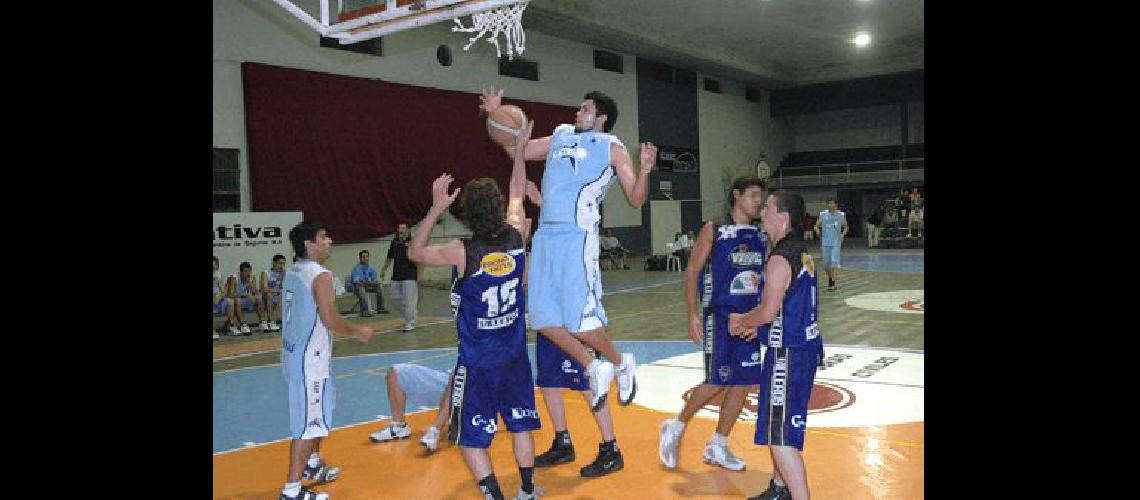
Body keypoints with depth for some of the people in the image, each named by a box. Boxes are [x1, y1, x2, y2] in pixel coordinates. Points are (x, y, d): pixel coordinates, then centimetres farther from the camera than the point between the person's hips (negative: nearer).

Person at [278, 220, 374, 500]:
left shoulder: (292, 273, 11)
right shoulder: (320, 275, -17)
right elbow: (331, 321, -22)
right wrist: (359, 332, -5)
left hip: (293, 353, 10)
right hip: (309, 360, -10)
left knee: (317, 414, 25)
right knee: (309, 423, -3)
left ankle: (313, 464, 41)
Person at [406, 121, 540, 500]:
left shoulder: (462, 252, -20)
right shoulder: (516, 237, -9)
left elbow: (414, 252, -2)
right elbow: (517, 196, 11)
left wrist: (436, 208, -5)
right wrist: (520, 150, 19)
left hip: (477, 361, -5)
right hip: (515, 355, 5)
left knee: (470, 438, 8)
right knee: (520, 424, 20)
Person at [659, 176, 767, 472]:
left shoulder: (760, 236, 11)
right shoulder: (714, 230, -6)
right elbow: (692, 271, -7)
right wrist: (693, 315, -14)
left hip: (751, 318, 6)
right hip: (719, 315, -6)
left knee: (744, 382, 6)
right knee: (717, 382, -9)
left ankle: (717, 447, 19)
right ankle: (676, 427, 15)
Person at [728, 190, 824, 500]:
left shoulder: (780, 259, -19)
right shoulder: (802, 252, 12)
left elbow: (768, 311, -23)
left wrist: (741, 321, -4)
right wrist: (758, 326, 19)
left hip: (788, 354, -11)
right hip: (806, 346, 11)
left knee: (780, 437, -7)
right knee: (777, 428, 24)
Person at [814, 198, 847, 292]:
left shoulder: (841, 214, 1)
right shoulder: (823, 214, 2)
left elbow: (846, 226, 12)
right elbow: (817, 225, 8)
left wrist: (844, 231, -8)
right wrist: (817, 229, -14)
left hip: (836, 242, -2)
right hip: (825, 241, 2)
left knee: (834, 262, -13)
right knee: (826, 264, 9)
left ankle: (832, 283, -11)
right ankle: (830, 278, 32)